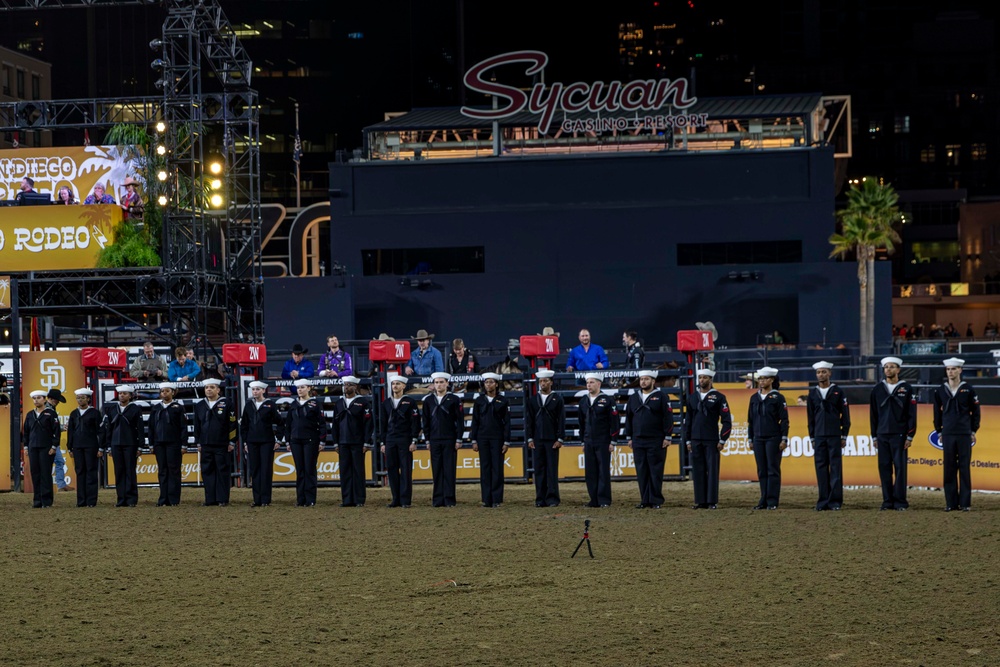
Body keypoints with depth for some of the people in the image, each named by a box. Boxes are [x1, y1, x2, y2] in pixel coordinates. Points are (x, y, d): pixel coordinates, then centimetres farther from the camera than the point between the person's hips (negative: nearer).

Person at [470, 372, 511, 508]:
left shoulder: (503, 401, 1)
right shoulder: (479, 400, 6)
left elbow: (507, 422, 1)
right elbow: (475, 421, 8)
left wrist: (506, 442, -4)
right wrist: (474, 440, 2)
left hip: (497, 438, -2)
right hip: (483, 438, 2)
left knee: (497, 468, -2)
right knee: (485, 468, 2)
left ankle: (497, 499, 1)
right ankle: (486, 500, 5)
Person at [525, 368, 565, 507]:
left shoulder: (557, 399, 4)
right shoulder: (532, 400, 10)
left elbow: (562, 421, 0)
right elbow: (528, 421, 9)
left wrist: (560, 439, -7)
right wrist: (529, 438, 1)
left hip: (552, 440, -2)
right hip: (537, 440, 2)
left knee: (552, 469, -4)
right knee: (538, 470, 1)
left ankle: (552, 498, -3)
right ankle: (540, 499, 5)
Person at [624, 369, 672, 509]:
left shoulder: (661, 397, 0)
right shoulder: (633, 398, 14)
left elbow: (668, 418, -4)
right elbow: (628, 418, 17)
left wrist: (667, 437, -9)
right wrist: (629, 438, 12)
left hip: (656, 441, -4)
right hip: (638, 441, 4)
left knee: (656, 471, -4)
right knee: (641, 472, 3)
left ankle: (655, 501, 1)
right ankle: (645, 500, 8)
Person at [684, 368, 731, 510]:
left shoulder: (718, 397, -1)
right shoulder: (692, 397, 12)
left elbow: (727, 421, -3)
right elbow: (688, 420, 15)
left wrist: (722, 440, -7)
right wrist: (687, 440, 10)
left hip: (712, 441, -4)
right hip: (695, 440, 4)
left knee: (712, 471, -3)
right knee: (698, 471, 4)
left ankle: (712, 502, 0)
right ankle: (700, 501, 8)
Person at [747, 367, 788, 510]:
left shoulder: (777, 397, -3)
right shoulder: (754, 398, 11)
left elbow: (784, 420, -5)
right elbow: (750, 420, 16)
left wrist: (784, 439, -10)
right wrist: (750, 439, 13)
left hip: (773, 439, -5)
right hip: (758, 439, 5)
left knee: (773, 470, -3)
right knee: (762, 471, 6)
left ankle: (772, 501, -2)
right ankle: (764, 500, 10)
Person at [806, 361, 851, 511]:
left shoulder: (838, 392, 3)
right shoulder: (812, 393, 10)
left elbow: (845, 416, 4)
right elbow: (810, 417, 13)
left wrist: (844, 436, -1)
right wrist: (812, 438, 9)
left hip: (834, 436, -2)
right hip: (819, 437, 2)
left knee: (835, 468, -4)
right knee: (821, 468, 0)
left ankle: (835, 501, -3)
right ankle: (823, 501, 3)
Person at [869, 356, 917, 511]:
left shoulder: (906, 389, 2)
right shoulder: (878, 389, 10)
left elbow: (912, 414, 0)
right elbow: (873, 414, 13)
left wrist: (910, 436, -6)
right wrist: (874, 436, 10)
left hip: (899, 435, -3)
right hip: (882, 435, 3)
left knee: (900, 467, -5)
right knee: (884, 468, 2)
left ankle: (900, 502, -4)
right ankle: (887, 501, 6)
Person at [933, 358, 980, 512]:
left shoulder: (968, 390, 2)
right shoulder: (940, 391, 7)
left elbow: (975, 411, 6)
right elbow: (937, 412, 14)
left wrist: (973, 431, 3)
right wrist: (939, 431, 11)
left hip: (964, 435, -2)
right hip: (947, 435, 2)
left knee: (965, 468, -1)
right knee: (949, 469, 2)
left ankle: (965, 503, 2)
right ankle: (951, 502, 6)